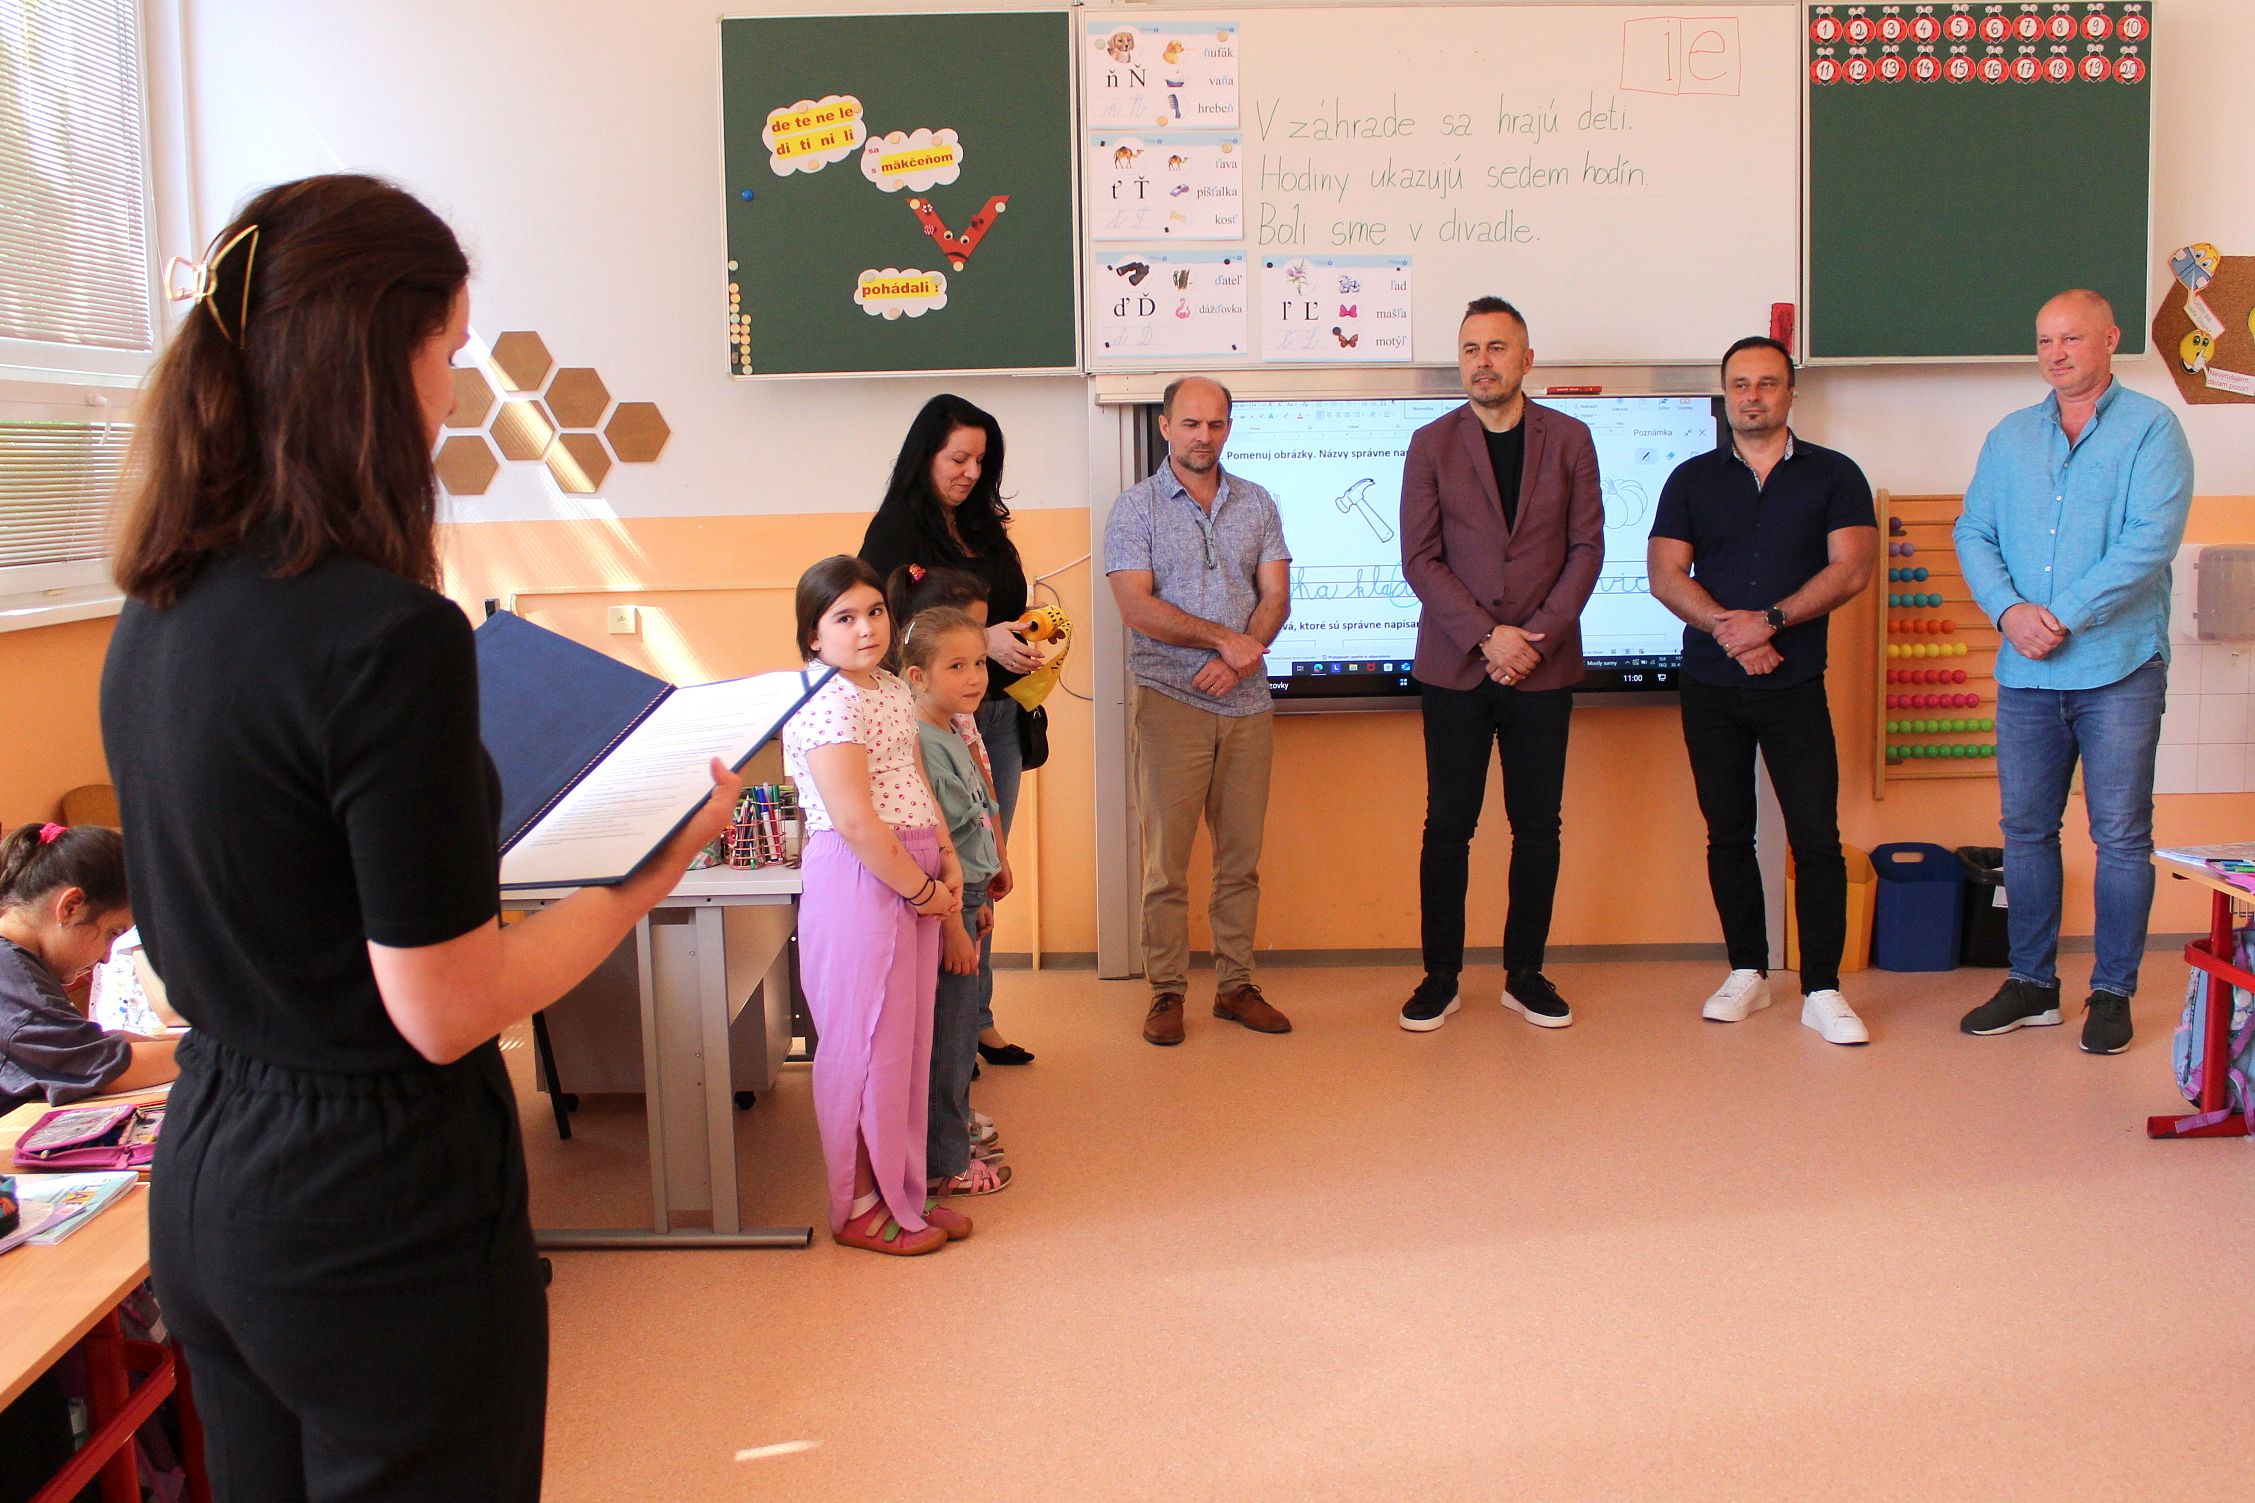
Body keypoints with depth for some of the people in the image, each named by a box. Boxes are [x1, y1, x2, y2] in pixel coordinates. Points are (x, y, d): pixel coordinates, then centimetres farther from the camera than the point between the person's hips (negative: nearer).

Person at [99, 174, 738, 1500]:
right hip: (377, 1213, -8)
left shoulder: (154, 614, 1)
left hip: (202, 1181, 8)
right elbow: (444, 1013, -21)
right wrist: (649, 873, -9)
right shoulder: (388, 634, -24)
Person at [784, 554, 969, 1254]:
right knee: (866, 1046, 0)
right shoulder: (829, 704, -17)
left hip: (913, 880, 9)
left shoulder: (893, 692, 13)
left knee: (906, 1043, 15)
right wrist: (922, 889, -15)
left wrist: (948, 860, 5)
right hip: (859, 881, -9)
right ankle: (860, 1209, 13)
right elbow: (856, 821, -21)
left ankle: (903, 1194, 27)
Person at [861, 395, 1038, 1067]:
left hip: (999, 715, 7)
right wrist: (981, 640, -21)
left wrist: (1027, 637, 3)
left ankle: (977, 1021, 21)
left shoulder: (984, 526, 16)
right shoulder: (897, 527, -6)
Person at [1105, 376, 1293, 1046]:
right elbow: (1138, 608, -9)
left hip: (1247, 703, 3)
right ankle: (1166, 991, 8)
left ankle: (1235, 985, 17)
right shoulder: (1135, 507, 1)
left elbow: (1276, 596, 4)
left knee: (1241, 856, 8)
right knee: (1167, 857, -1)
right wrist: (1225, 638, -13)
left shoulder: (1257, 504, 12)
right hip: (1170, 702, -3)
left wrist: (1239, 658, -14)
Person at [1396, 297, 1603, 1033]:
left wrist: (1535, 638, -10)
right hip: (1454, 666, -1)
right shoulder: (1431, 444, 2)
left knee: (1538, 827, 5)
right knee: (1448, 826, 2)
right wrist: (1488, 637, -12)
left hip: (1544, 666, 1)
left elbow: (1587, 547, 1)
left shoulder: (1569, 439, 5)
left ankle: (1525, 974, 18)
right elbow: (1420, 558, -3)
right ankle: (1440, 978, 12)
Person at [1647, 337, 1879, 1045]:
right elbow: (1666, 574, -1)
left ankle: (1822, 990, 0)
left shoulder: (1833, 474, 4)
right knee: (1728, 834, 8)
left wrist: (1769, 622, -17)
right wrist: (1730, 629, -16)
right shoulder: (1692, 479, 9)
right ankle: (1747, 972, 20)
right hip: (1710, 686, 2)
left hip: (1795, 686, -2)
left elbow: (1850, 569, -7)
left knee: (1817, 839, -6)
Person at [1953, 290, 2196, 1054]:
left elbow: (2151, 539, -13)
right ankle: (2031, 983, 21)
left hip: (2119, 668, -4)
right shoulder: (2009, 437, 13)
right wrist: (2009, 610, -11)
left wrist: (2065, 618, -16)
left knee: (2121, 837, 2)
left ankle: (2112, 992, 13)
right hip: (2025, 674, 5)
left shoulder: (2151, 428, -2)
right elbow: (1973, 533, 7)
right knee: (2026, 829, 10)